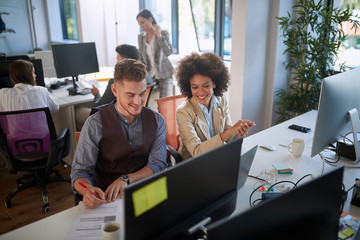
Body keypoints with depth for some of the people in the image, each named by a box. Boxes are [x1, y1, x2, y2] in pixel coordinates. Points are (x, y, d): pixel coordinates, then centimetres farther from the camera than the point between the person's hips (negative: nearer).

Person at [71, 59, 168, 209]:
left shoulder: (156, 121, 5)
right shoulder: (96, 124, -3)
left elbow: (158, 164, -1)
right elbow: (80, 170, -5)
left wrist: (126, 179, -18)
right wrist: (88, 190, -29)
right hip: (108, 197, 0)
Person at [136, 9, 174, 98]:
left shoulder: (164, 33, -6)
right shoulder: (140, 37, 6)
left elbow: (168, 52, -23)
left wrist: (158, 35, -22)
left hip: (164, 74, -3)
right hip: (150, 74, 4)